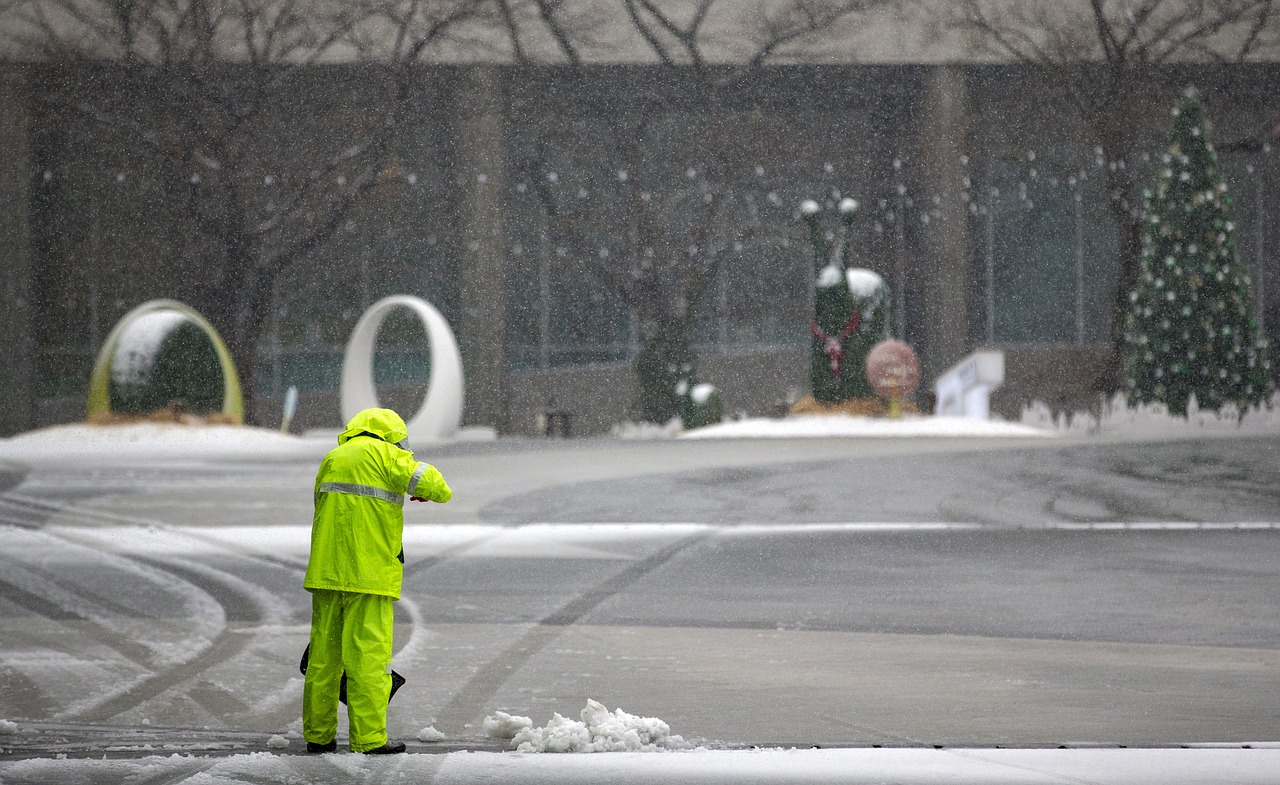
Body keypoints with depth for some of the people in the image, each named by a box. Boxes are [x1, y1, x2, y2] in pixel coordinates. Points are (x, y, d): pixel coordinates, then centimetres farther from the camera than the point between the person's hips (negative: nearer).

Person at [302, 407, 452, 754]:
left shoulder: (332, 458, 19)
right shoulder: (386, 455, -2)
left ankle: (318, 734, 16)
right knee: (368, 655, -4)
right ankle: (369, 738, -5)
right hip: (370, 573, -6)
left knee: (324, 652, 11)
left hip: (326, 571, 6)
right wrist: (433, 490, 15)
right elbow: (437, 488, -9)